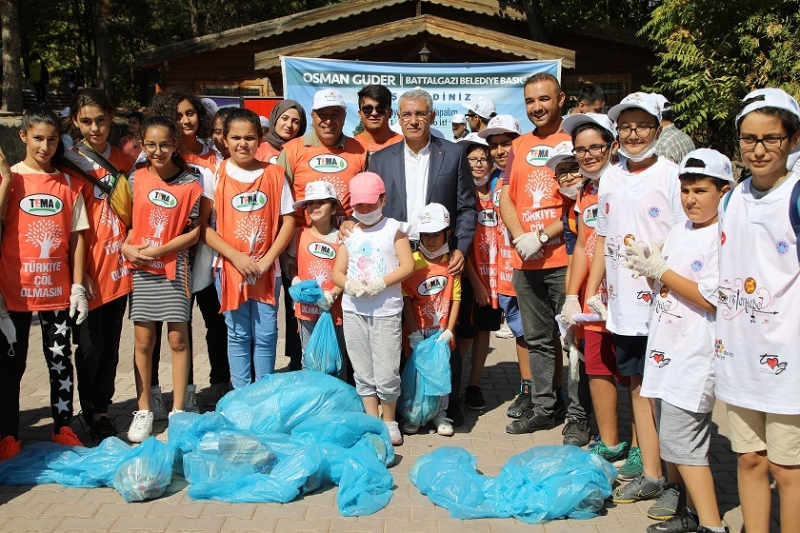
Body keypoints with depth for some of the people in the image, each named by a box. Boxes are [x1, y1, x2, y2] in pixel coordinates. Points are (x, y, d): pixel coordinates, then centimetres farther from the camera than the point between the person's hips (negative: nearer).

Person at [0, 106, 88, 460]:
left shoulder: (68, 184, 4)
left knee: (61, 361, 9)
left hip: (57, 291, 2)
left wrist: (78, 287, 0)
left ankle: (62, 428, 22)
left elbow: (76, 238, 5)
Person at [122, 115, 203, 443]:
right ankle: (143, 411, 17)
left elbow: (195, 231, -5)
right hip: (140, 268, 2)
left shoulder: (189, 184, -4)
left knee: (178, 339, 3)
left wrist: (158, 250, -13)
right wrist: (126, 247, -10)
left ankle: (178, 411, 14)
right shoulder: (135, 179, 2)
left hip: (173, 268, -2)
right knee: (143, 341, 6)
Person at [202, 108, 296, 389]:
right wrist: (236, 257, -14)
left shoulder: (274, 174, 0)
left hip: (267, 269, 1)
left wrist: (267, 260, -9)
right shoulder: (216, 175, -3)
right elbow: (203, 225, -6)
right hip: (230, 268, -1)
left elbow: (288, 220, 0)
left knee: (265, 336, 7)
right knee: (238, 336, 8)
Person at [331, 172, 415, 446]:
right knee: (363, 373, 10)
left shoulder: (394, 228, 1)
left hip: (386, 311, -4)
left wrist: (381, 283, -18)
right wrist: (350, 285, -13)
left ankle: (389, 421, 16)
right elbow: (337, 272, 9)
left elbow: (408, 265, -7)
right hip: (353, 311, 4)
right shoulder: (349, 233, 11)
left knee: (387, 373, -3)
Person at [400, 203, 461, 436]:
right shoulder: (412, 261, -5)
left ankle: (441, 415, 19)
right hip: (418, 330, -1)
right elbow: (406, 299, -6)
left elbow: (455, 299, -1)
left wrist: (449, 331, -7)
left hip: (441, 329, 1)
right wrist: (413, 333, -11)